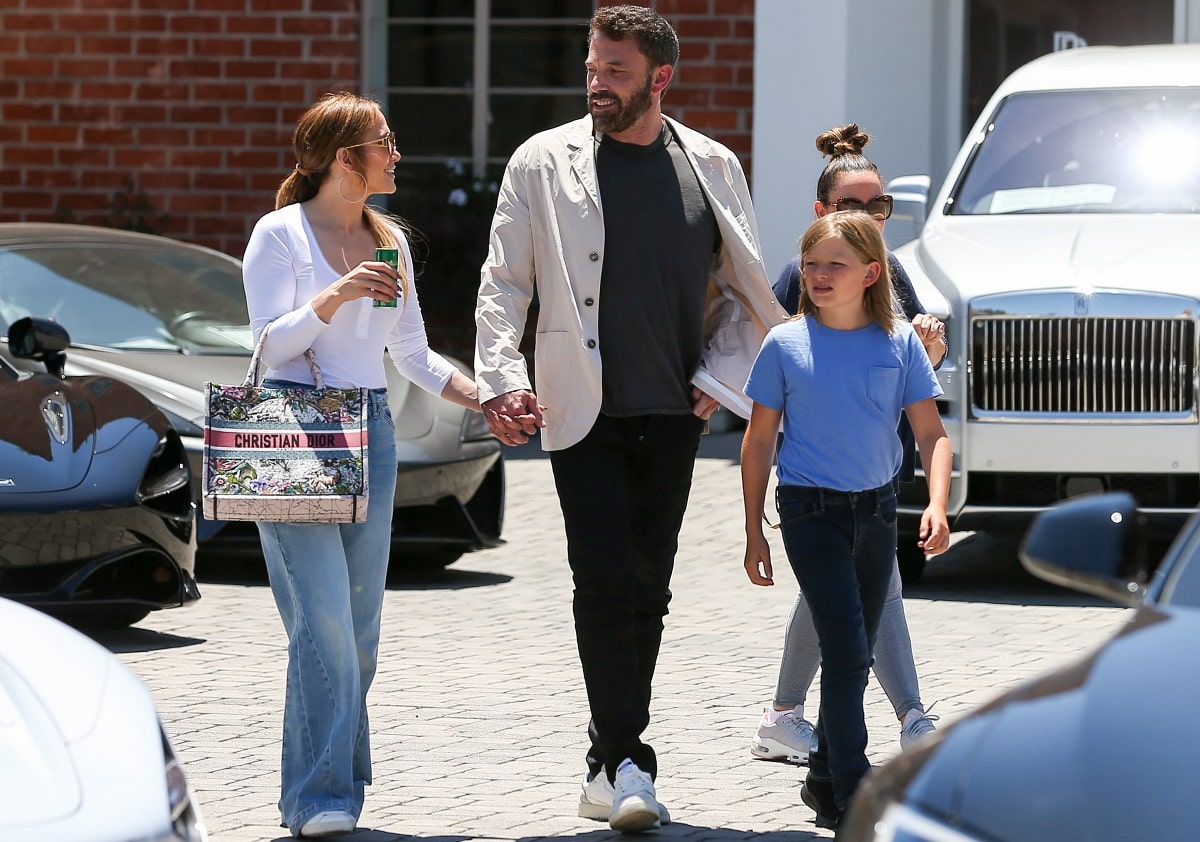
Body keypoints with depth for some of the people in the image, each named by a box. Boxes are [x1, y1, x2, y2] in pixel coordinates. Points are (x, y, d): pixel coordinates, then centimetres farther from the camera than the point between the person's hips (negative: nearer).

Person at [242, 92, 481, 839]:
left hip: (370, 433, 6)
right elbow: (271, 342, -8)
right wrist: (337, 294, -22)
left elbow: (412, 354, 18)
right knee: (323, 617, -14)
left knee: (361, 623, 5)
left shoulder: (389, 240, 15)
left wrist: (485, 397, 6)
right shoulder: (281, 234, -2)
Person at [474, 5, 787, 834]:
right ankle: (625, 764, -11)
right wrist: (501, 383, -11)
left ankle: (612, 765, 19)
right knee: (606, 585, -13)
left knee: (647, 591, 8)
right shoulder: (543, 162, 2)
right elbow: (503, 284, 1)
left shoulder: (712, 167, 8)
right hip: (584, 413, -3)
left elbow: (751, 294, 15)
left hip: (673, 416, 3)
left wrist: (720, 380, 4)